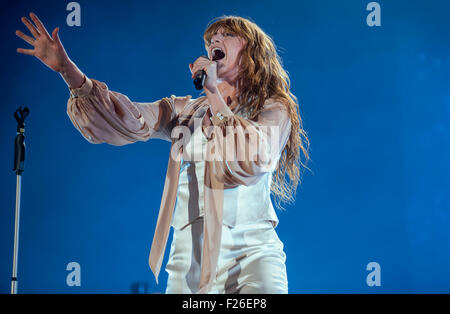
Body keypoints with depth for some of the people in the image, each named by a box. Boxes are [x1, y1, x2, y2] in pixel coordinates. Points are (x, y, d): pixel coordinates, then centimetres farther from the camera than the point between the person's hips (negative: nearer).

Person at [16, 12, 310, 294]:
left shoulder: (274, 110, 4)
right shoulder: (186, 110, 14)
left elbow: (250, 162, -15)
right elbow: (130, 120, -3)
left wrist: (213, 92, -12)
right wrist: (67, 69, -13)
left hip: (252, 251, -3)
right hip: (190, 252, 3)